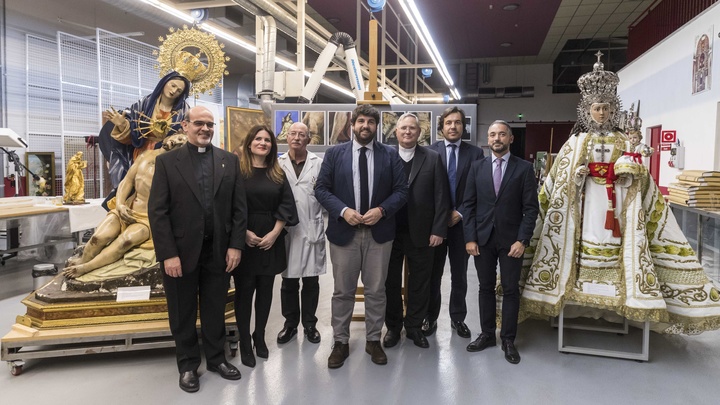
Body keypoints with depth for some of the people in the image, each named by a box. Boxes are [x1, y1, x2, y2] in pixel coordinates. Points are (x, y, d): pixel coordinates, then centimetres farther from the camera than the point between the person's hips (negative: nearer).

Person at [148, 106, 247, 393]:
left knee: (215, 311, 15)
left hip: (219, 251, 2)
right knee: (183, 314, 12)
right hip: (181, 252, -1)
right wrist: (168, 254, -13)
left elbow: (239, 207, 3)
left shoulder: (229, 161, 4)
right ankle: (188, 365, 30)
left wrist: (236, 245, -5)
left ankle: (216, 359, 34)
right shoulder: (167, 161, -2)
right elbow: (157, 211, -7)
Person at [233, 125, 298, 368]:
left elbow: (286, 205, 3)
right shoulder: (237, 170, -1)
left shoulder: (278, 174, 9)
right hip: (244, 239, -3)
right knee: (244, 291, 2)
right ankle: (244, 343, 13)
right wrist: (244, 233, -15)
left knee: (265, 290, 10)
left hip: (271, 240, 3)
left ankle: (260, 337, 24)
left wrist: (274, 233, -9)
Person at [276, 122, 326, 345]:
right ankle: (290, 323, 26)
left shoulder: (319, 163, 1)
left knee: (311, 281, 8)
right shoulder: (278, 163, 4)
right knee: (288, 281, 11)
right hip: (286, 230, 1)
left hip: (312, 229, -1)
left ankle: (309, 324, 24)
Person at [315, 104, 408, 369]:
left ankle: (373, 340, 24)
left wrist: (382, 210, -15)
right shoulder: (334, 154, 3)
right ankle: (340, 342, 21)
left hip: (379, 231, 1)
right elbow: (321, 189, -1)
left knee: (376, 290, 9)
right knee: (343, 291, 7)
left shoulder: (390, 155, 4)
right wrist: (343, 211, -15)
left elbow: (401, 190, 1)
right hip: (344, 231, 0)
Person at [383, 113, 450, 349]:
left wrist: (438, 230, -7)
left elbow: (441, 197, -1)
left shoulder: (433, 158, 1)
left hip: (421, 233, 0)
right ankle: (393, 327, 28)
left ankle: (414, 327, 27)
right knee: (391, 282, 12)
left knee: (419, 283, 11)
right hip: (390, 232, 0)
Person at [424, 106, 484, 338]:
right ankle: (430, 317, 23)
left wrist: (461, 213, -10)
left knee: (459, 274, 11)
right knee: (433, 273, 9)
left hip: (461, 221, 1)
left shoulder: (475, 153, 2)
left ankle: (457, 318, 26)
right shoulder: (430, 151, 0)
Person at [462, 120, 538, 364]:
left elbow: (531, 208, -4)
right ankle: (487, 334, 24)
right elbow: (468, 205, 4)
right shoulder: (477, 167, 6)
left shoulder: (524, 168, -1)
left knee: (511, 289, 5)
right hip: (482, 238, 2)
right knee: (486, 288, 11)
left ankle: (508, 339, 17)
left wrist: (522, 240, -12)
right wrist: (470, 238, -3)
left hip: (511, 239, -2)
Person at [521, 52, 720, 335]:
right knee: (585, 246, -6)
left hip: (616, 204, 1)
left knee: (615, 247, -4)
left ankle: (614, 305, 4)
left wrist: (631, 170, -11)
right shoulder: (576, 142, 8)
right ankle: (581, 302, 2)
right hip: (584, 204, -1)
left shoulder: (623, 141, 12)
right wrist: (577, 174, -14)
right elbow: (560, 179, 4)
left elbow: (638, 180, 10)